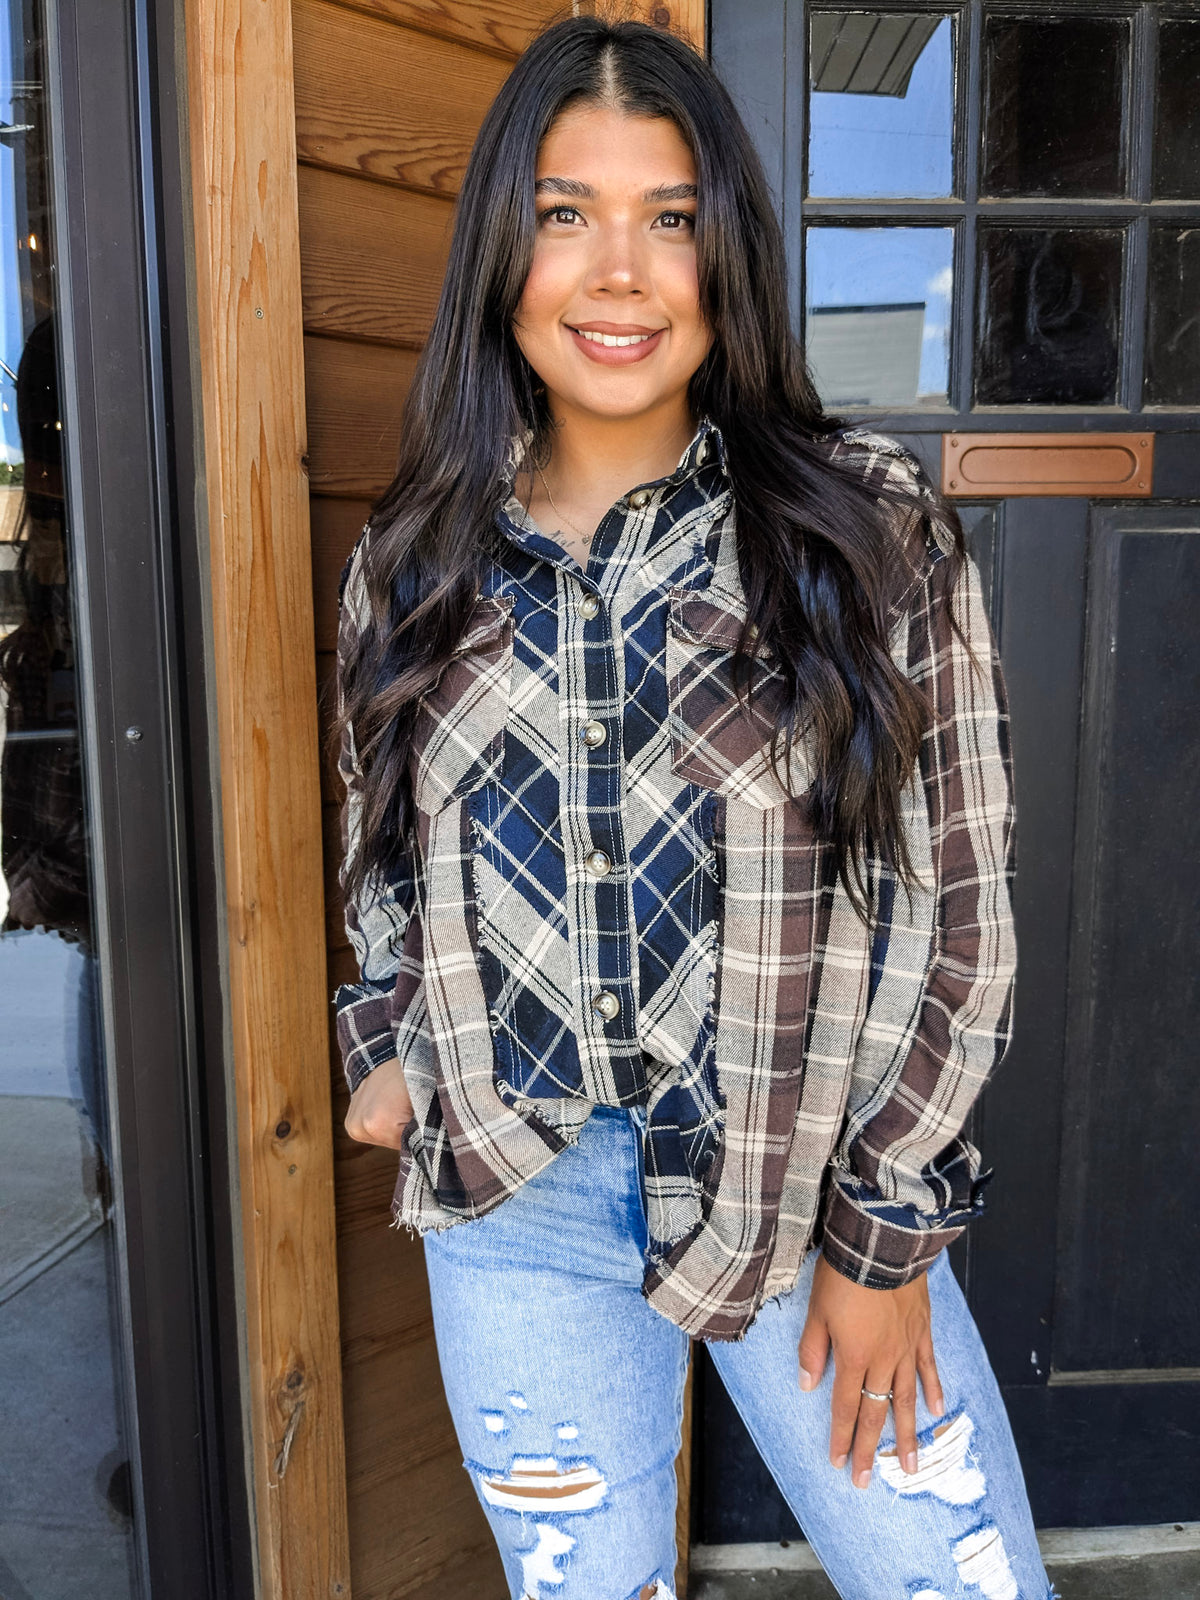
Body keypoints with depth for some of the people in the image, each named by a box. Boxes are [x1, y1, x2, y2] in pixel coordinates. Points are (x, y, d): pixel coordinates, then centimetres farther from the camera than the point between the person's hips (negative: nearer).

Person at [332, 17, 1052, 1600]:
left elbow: (958, 904, -6)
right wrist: (387, 1044, -1)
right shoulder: (413, 565, 1)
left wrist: (883, 1230, -5)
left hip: (817, 1191, -2)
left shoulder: (873, 529, -8)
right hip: (515, 1204, 3)